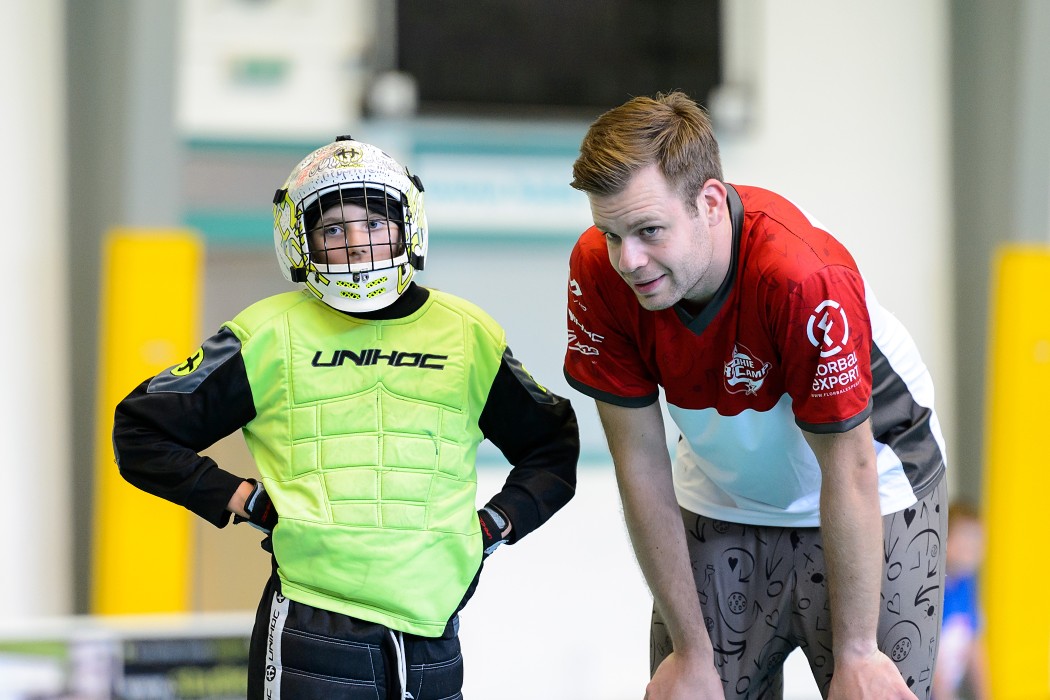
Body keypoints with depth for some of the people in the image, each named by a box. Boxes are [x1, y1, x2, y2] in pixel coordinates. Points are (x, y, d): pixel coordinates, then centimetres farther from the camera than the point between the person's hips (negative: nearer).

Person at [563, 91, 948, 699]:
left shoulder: (806, 276, -35)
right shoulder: (599, 272, -22)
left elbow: (848, 472, -26)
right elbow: (641, 459, -15)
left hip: (877, 495, -3)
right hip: (722, 503, 3)